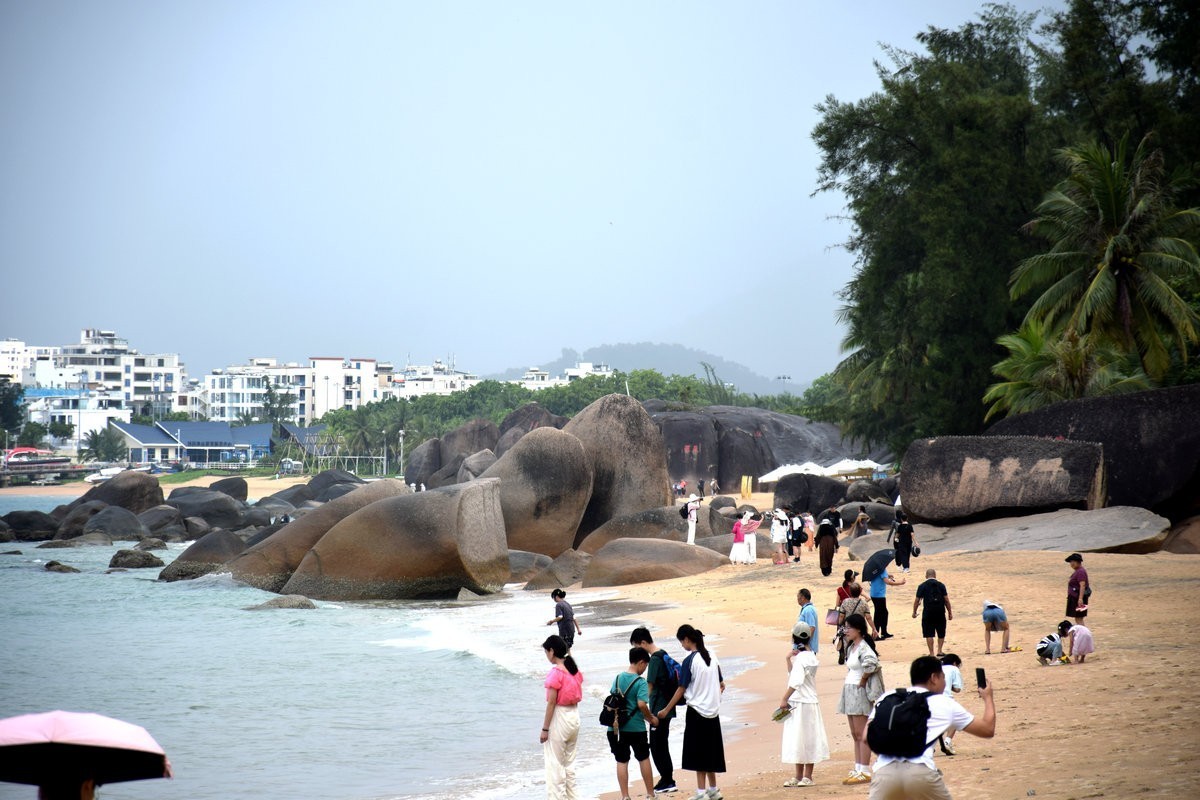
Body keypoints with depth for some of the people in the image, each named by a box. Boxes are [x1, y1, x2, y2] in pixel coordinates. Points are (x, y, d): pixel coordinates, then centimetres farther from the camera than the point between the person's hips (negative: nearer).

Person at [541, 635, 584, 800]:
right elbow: (576, 696, 10)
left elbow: (551, 703, -16)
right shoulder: (574, 670, 6)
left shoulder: (556, 672, -17)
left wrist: (545, 729, -12)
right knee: (569, 763, 16)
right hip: (575, 716, 8)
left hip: (559, 717, -8)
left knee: (554, 765, -1)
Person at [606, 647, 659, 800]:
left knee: (621, 761, 7)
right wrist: (651, 719, -8)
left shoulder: (617, 678, 5)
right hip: (636, 728, -4)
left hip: (617, 728, 4)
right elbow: (642, 704, -23)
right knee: (644, 759, 13)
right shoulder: (640, 682, -13)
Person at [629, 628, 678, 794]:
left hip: (659, 710, -9)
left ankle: (666, 781, 1)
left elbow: (649, 687, -17)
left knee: (656, 746, -2)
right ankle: (668, 781, 18)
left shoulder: (655, 659, -17)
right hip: (666, 708, 9)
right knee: (662, 745, 15)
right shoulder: (663, 654, 11)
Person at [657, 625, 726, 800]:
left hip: (697, 711, -7)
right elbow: (721, 685, 12)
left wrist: (666, 711, -2)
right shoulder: (712, 657, 5)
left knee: (698, 754, -1)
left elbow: (681, 690, -10)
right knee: (710, 751, 15)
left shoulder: (690, 660, -14)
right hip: (713, 711, 7)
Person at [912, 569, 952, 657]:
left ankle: (932, 654, 2)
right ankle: (939, 652, 10)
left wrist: (914, 612, 13)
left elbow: (917, 601, 0)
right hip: (940, 612, 1)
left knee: (929, 634, 4)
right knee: (941, 633, 16)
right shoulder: (941, 585, 3)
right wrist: (950, 612, 8)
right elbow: (946, 600, 1)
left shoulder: (922, 586, 0)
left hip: (928, 612, -1)